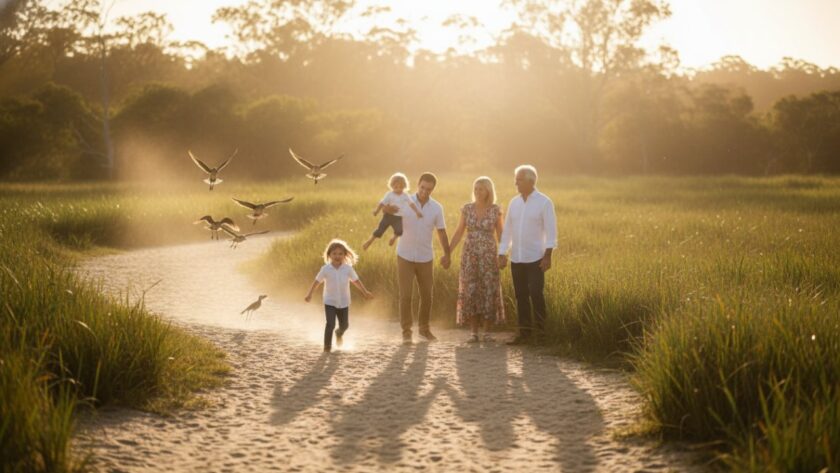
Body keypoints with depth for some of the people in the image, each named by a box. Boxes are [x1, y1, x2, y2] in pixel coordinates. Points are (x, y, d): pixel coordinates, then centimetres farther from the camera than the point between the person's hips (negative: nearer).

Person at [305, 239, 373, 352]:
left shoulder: (348, 268, -6)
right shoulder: (325, 269, -10)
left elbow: (356, 281, 1)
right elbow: (317, 282, -7)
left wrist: (365, 292, -3)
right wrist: (309, 294, -16)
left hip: (344, 302, 2)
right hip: (330, 302, -2)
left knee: (345, 325, 13)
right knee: (330, 324, -16)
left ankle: (339, 333, 49)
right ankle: (327, 346, -2)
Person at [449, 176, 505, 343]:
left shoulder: (496, 210, -2)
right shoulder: (467, 209, 2)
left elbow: (500, 235, 3)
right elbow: (458, 233, 5)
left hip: (489, 256, -1)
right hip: (470, 256, 1)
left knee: (488, 293, -2)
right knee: (471, 293, -2)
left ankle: (486, 332, 9)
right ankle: (474, 332, 6)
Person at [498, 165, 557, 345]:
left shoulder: (544, 202, -5)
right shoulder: (514, 203, 10)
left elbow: (550, 230, -9)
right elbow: (507, 230, 14)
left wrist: (548, 255, -17)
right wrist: (502, 254, 8)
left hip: (535, 258, -5)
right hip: (516, 259, 5)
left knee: (535, 293, -15)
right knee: (521, 296, 6)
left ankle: (540, 325, 3)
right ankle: (524, 333, 12)